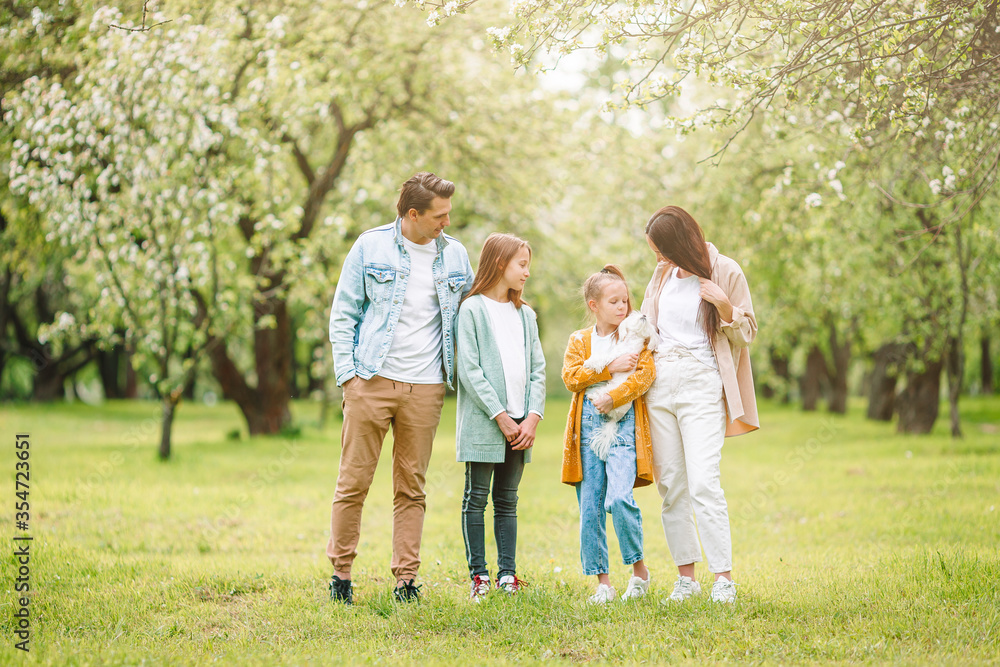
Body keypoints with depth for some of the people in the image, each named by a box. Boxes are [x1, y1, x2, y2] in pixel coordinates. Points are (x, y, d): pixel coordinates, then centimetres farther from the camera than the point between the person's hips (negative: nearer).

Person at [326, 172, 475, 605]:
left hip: (426, 387, 3)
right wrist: (347, 373, -4)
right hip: (372, 381, -2)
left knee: (412, 487, 5)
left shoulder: (455, 255, 9)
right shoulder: (371, 246, 0)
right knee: (354, 481, 0)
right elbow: (343, 313, 3)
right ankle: (341, 570, 11)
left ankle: (406, 578, 10)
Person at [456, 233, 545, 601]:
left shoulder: (526, 315, 14)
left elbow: (537, 369, 10)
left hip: (520, 424, 5)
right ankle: (478, 575, 4)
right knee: (476, 499, 0)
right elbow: (469, 370, -10)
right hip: (484, 422, -5)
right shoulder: (472, 309, -3)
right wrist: (500, 416, -13)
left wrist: (532, 417, -4)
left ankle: (507, 573, 11)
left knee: (507, 501, 9)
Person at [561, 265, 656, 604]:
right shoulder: (579, 341, 14)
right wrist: (610, 367, -10)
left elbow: (645, 374, -5)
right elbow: (571, 377, -1)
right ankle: (602, 581, 9)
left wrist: (613, 397, -16)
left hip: (624, 423, -3)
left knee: (619, 498, -19)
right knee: (589, 507, 1)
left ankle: (639, 567, 2)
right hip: (588, 424, 3)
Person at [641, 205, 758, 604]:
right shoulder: (663, 274, 13)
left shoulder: (725, 273, -2)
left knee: (703, 483, -15)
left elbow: (747, 333, 2)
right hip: (659, 383, 5)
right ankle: (686, 576, 9)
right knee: (670, 485, 3)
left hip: (701, 383, -5)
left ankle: (723, 577, -12)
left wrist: (725, 308, -15)